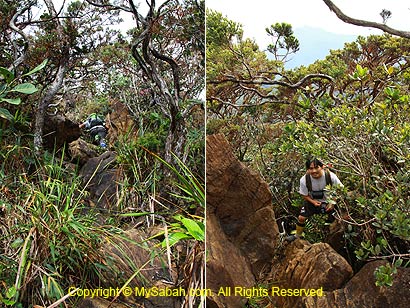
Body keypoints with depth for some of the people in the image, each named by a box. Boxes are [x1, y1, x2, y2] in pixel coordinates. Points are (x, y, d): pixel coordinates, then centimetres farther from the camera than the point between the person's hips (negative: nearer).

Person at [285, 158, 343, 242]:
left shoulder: (331, 176, -29)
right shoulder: (304, 180, -25)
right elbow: (305, 195, -7)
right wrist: (313, 201, -24)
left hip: (329, 201, -1)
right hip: (312, 200, 1)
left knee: (333, 220, -5)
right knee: (301, 217, -2)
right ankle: (297, 235, 24)